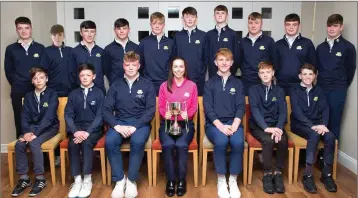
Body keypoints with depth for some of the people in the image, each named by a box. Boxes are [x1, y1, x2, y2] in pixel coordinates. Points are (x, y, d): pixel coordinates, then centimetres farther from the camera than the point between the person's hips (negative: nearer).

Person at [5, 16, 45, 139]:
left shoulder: (40, 48, 5)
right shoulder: (10, 49, 6)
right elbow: (8, 71, 10)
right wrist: (16, 85, 7)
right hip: (18, 93, 1)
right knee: (20, 125, 5)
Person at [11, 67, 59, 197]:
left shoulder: (52, 94, -7)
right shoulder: (28, 96, 9)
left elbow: (49, 117, -17)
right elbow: (25, 117, 3)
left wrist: (35, 133, -25)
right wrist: (26, 132, -16)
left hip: (49, 127, -4)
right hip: (32, 127, 5)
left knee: (34, 143, -32)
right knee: (19, 144, -24)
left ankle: (40, 179, -21)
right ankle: (24, 178, -12)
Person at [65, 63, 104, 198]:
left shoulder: (99, 93, 3)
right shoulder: (73, 94, 11)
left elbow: (100, 116, -6)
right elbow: (68, 115, 4)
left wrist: (87, 132, -19)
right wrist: (75, 131, -14)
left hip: (94, 128, -2)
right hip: (77, 128, 2)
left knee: (86, 143, -32)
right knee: (72, 144, -28)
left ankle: (87, 180, -21)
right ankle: (77, 180, -19)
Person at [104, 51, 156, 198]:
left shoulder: (147, 85, 7)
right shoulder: (115, 86, 12)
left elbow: (151, 110, -3)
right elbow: (106, 110, 4)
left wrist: (135, 126, -17)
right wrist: (117, 126, -15)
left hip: (140, 123, -2)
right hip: (119, 122, 2)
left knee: (138, 141, -34)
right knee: (110, 142, -29)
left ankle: (131, 180, -15)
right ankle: (119, 180, -12)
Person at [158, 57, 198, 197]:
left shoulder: (192, 85, 8)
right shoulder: (164, 86, 9)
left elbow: (194, 107, 5)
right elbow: (161, 107, 7)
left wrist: (187, 114, -17)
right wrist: (165, 114, -16)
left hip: (185, 123, 0)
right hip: (167, 123, 1)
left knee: (181, 145, -30)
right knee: (168, 145, -30)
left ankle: (182, 180, -13)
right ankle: (171, 180, -14)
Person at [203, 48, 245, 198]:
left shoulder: (237, 83, 13)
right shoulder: (209, 83, 8)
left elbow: (240, 107, 3)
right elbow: (208, 108, -2)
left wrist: (234, 126, -15)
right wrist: (220, 126, -17)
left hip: (233, 122, 1)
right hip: (214, 123, -1)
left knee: (238, 142, -30)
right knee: (221, 141, -33)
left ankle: (233, 180, -11)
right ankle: (221, 181, -14)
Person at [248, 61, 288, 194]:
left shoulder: (279, 91, 10)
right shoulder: (253, 89, 2)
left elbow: (283, 112, -1)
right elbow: (254, 110, -12)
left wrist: (279, 128, -21)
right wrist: (266, 128, -27)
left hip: (275, 125, 2)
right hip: (258, 125, -2)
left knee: (283, 140, -29)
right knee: (268, 140, -33)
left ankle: (278, 173, -13)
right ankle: (267, 174, -18)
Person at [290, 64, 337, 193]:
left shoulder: (319, 90, 13)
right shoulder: (294, 91, 0)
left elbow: (325, 109, 3)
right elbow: (297, 112, -11)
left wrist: (323, 124, -15)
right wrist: (312, 125, -22)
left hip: (317, 124, 4)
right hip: (299, 124, -4)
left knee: (330, 136, -27)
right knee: (314, 135, -34)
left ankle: (327, 174, -16)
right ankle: (308, 175, -31)